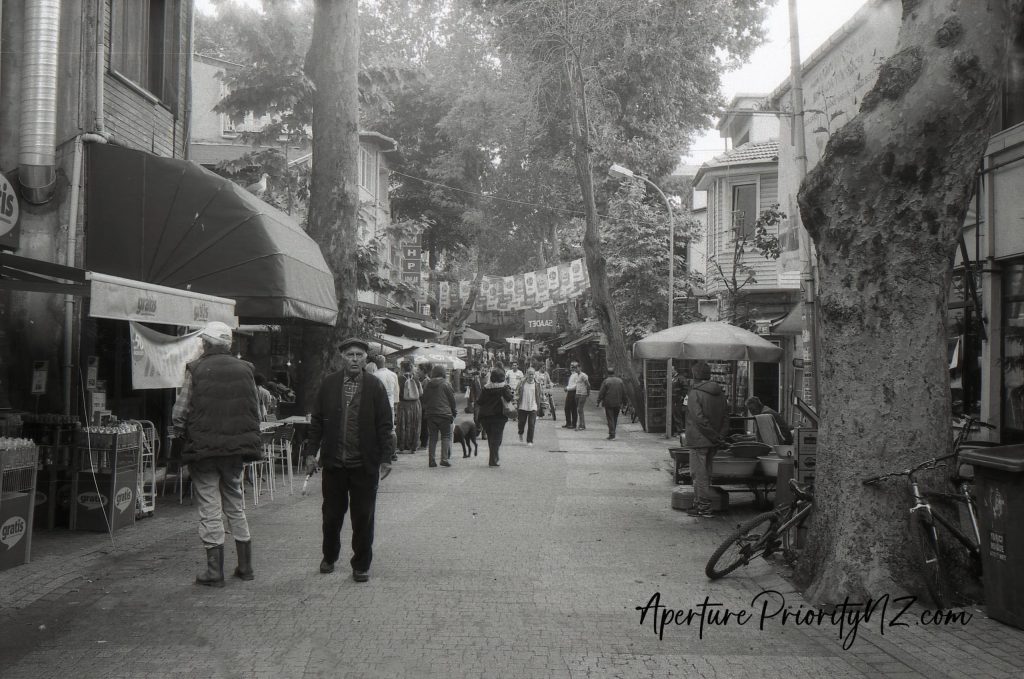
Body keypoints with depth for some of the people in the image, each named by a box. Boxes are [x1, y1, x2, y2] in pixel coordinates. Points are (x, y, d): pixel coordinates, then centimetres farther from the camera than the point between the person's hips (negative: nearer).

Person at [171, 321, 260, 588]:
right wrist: (248, 442, 16)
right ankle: (245, 566, 21)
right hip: (236, 449, 4)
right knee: (235, 505, 16)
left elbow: (180, 413, -10)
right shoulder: (245, 369, 3)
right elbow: (256, 411, 6)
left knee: (210, 510, 3)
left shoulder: (195, 370, -9)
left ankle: (215, 571, 6)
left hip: (203, 448, -4)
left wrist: (180, 440, 6)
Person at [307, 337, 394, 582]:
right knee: (331, 513, 14)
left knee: (363, 516, 5)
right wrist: (313, 451, 2)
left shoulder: (375, 386, -2)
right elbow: (317, 420, 6)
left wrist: (385, 458, -5)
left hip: (364, 463, -2)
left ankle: (361, 565, 19)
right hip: (333, 461, 2)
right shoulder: (328, 384, 3)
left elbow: (384, 424, -2)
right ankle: (329, 557, 36)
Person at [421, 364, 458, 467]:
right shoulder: (446, 384, -6)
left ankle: (431, 460, 6)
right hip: (444, 414, -4)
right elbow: (452, 399, -2)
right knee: (446, 436, 3)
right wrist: (453, 412, 11)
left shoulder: (428, 385, 5)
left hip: (430, 414, 4)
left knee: (432, 437, 8)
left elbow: (423, 400, 10)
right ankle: (444, 458, -7)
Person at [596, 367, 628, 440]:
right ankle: (612, 434, 20)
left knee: (610, 419, -2)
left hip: (609, 404, -4)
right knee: (615, 419, 14)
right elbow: (624, 393, 9)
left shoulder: (606, 381, -9)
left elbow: (601, 393, -8)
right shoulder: (620, 381, 5)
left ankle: (612, 435, -8)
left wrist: (598, 402, -1)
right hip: (617, 404, 4)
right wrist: (623, 402, 16)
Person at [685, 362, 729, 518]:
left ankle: (704, 507, 2)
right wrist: (721, 436, 3)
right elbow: (726, 416, 9)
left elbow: (699, 418, -22)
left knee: (699, 473, 0)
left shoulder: (694, 393, -14)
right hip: (713, 441, 8)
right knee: (705, 473, 16)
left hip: (698, 439, -8)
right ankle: (699, 503, 24)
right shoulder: (719, 393, 9)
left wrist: (714, 436, -16)